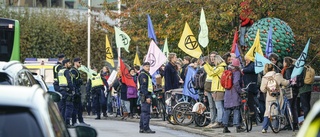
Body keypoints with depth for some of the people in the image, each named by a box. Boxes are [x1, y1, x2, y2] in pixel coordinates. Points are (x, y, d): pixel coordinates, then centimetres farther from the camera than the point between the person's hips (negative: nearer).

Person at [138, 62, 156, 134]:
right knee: (146, 112, -11)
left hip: (146, 95, 11)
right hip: (145, 95, -11)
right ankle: (146, 128, -12)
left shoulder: (147, 74, 21)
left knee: (144, 112, 13)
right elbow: (143, 87, -19)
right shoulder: (143, 75, -12)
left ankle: (142, 128, 18)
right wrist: (147, 97, -23)